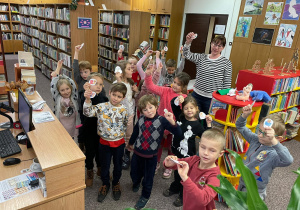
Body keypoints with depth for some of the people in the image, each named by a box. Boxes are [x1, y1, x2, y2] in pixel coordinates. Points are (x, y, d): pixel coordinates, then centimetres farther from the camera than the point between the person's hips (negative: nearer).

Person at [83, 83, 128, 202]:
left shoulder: (123, 110, -9)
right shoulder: (102, 107, -12)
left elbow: (127, 126, 2)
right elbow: (88, 113, -22)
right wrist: (87, 99, -36)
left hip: (119, 143, 1)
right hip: (105, 142, 0)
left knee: (117, 165, 19)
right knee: (105, 165, 18)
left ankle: (116, 183, 45)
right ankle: (105, 184, 43)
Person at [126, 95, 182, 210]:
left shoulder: (162, 120, -16)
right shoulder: (141, 119, -6)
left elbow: (178, 133, -24)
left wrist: (172, 121, -41)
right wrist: (130, 143, 27)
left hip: (151, 155, -3)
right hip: (137, 152, 3)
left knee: (148, 178, 13)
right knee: (134, 173, 23)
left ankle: (145, 196, 42)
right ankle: (136, 182, 60)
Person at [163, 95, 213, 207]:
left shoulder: (197, 125, -16)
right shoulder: (180, 117, -6)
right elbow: (173, 104, -5)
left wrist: (208, 124, -26)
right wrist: (178, 99, -24)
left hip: (188, 154, -5)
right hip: (176, 151, 5)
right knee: (177, 172, 26)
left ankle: (183, 196, 34)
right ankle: (174, 188, 51)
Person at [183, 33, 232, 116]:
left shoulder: (226, 62, -4)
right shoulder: (201, 58, 6)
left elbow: (227, 84, -3)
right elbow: (187, 55, -6)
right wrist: (188, 42, -23)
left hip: (212, 99, -3)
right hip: (196, 95, 3)